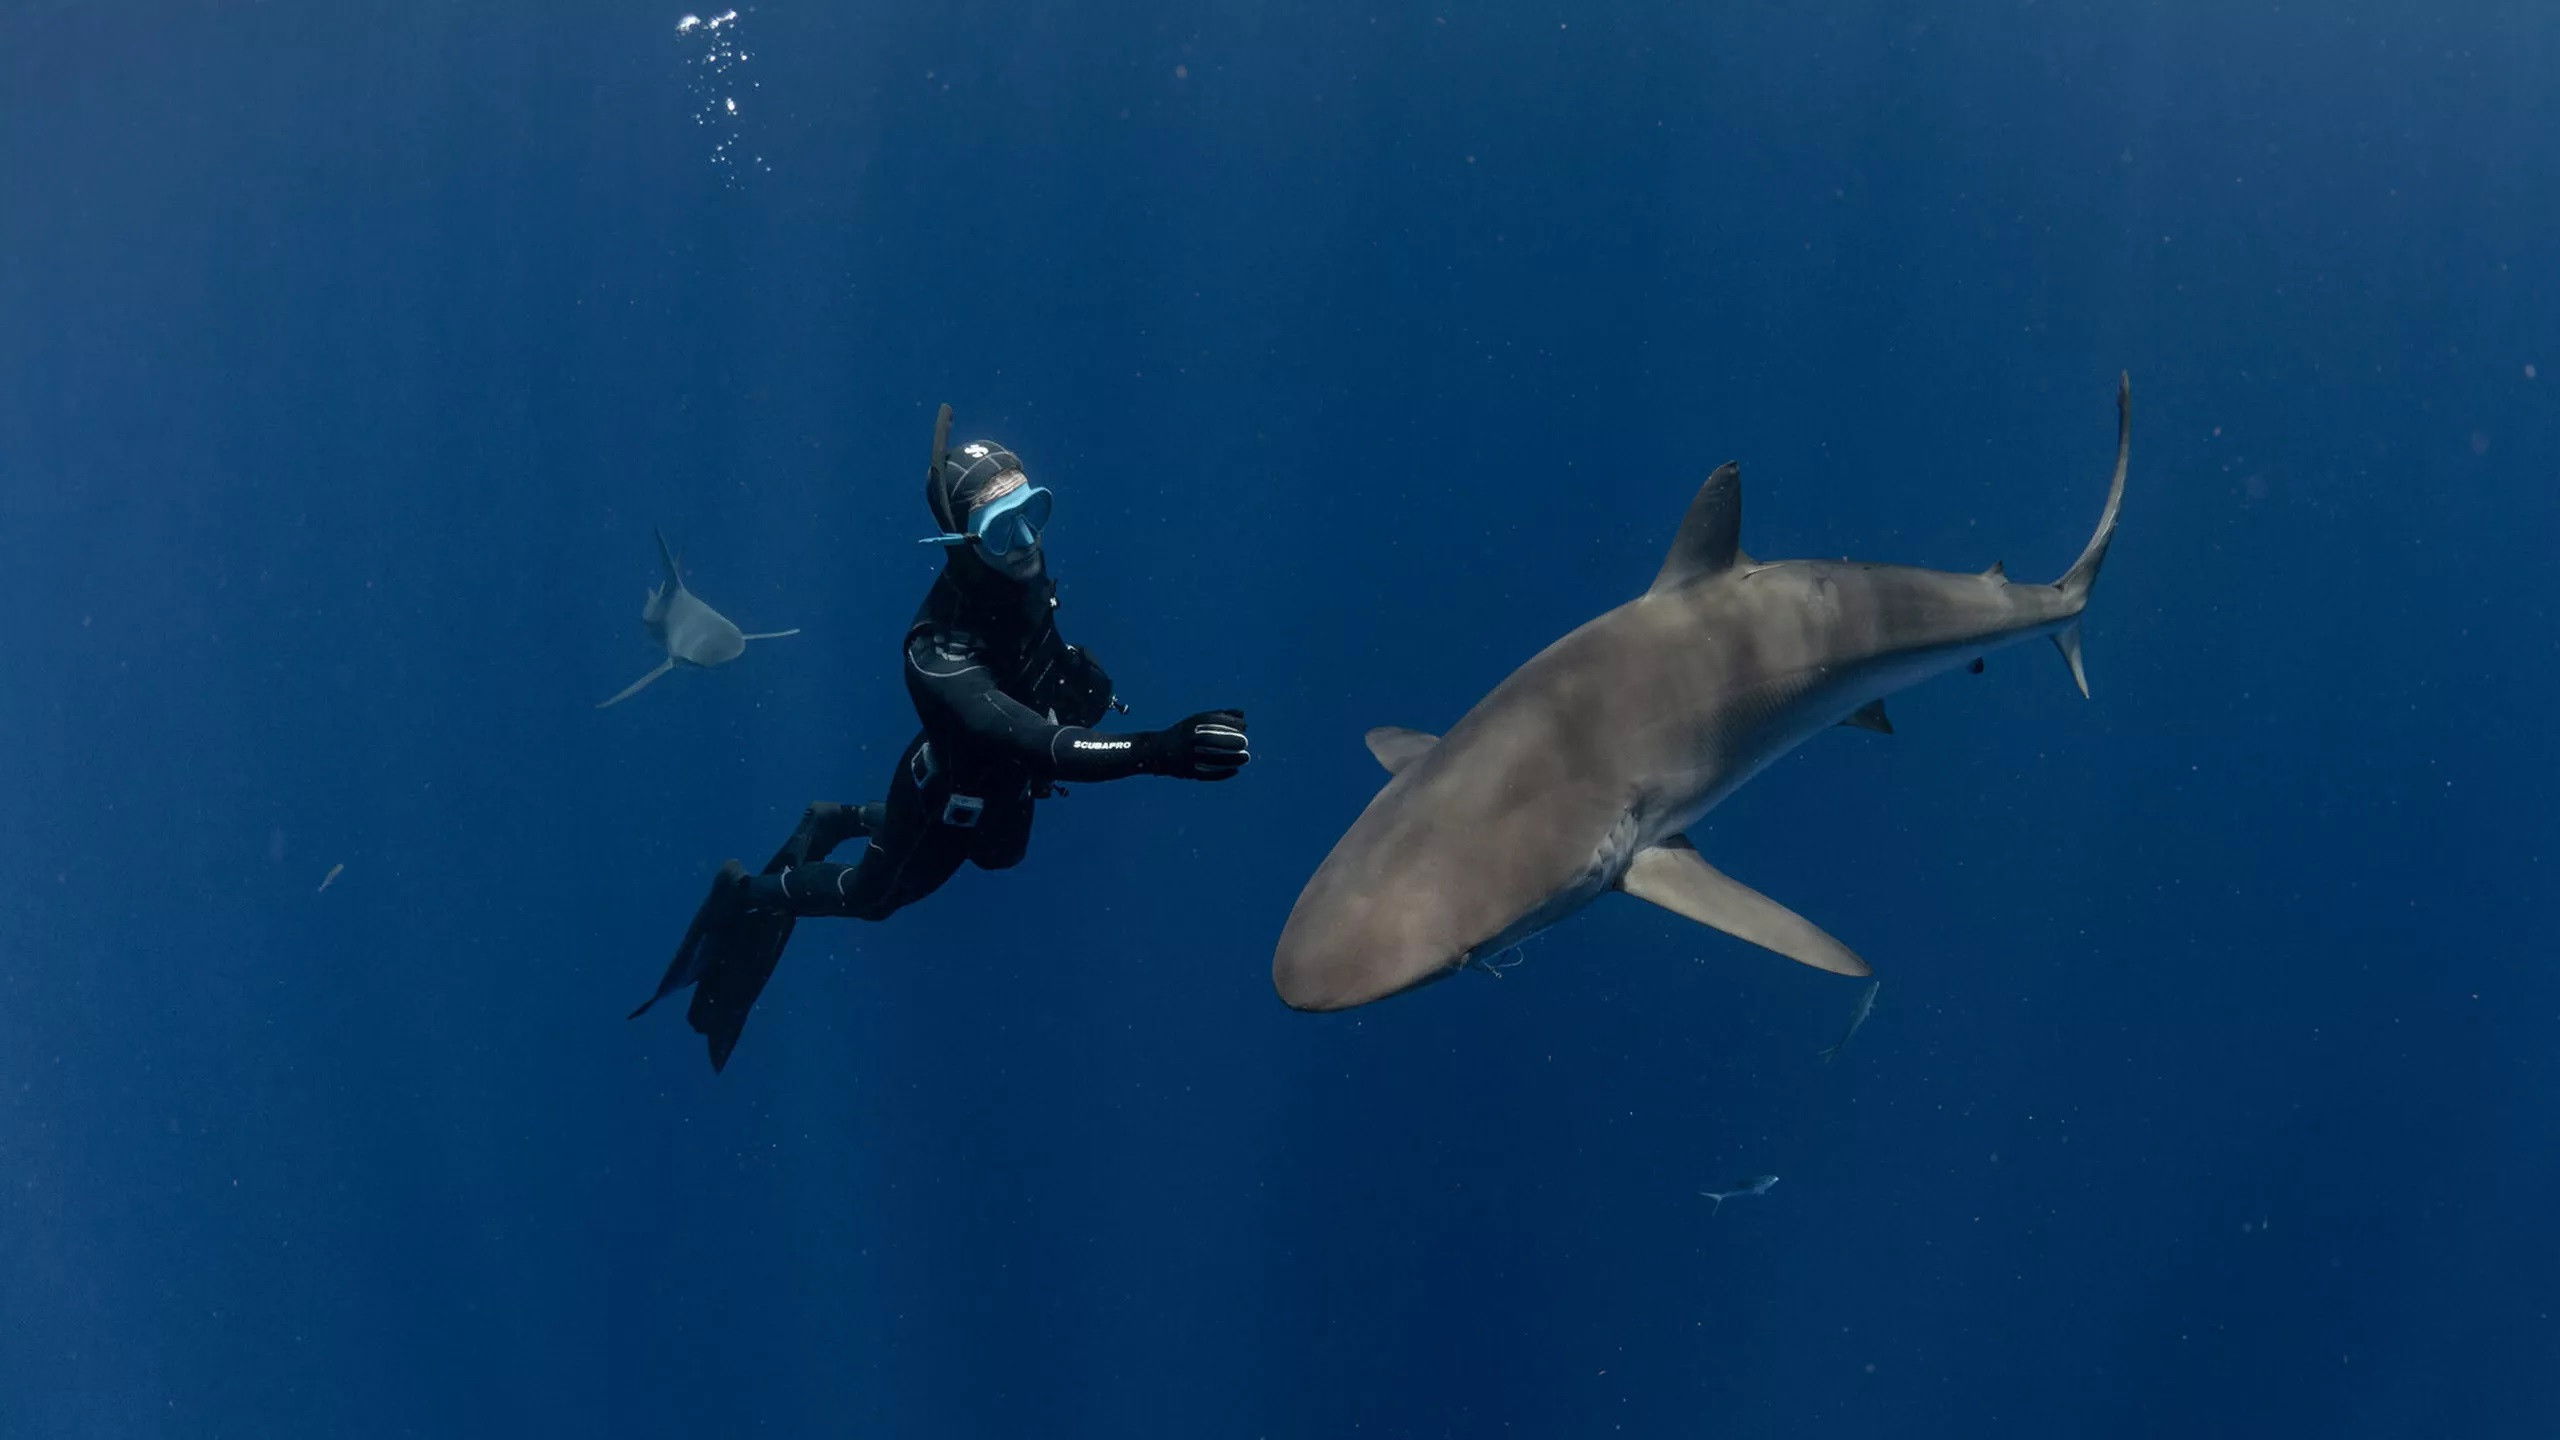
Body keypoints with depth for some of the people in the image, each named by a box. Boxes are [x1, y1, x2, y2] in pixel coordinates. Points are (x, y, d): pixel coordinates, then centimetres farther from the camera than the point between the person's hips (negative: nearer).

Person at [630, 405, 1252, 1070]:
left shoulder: (1023, 574, -25)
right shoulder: (940, 647, -46)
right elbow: (1031, 741, -60)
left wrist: (1084, 679, -7)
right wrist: (1155, 751, -71)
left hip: (1004, 787, 7)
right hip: (950, 796, -7)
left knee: (1000, 854, 37)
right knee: (872, 895, 22)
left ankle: (841, 819, 52)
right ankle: (748, 891, 49)